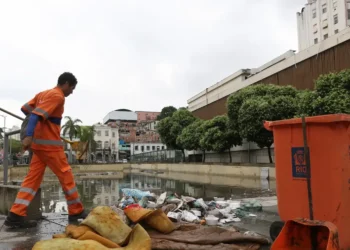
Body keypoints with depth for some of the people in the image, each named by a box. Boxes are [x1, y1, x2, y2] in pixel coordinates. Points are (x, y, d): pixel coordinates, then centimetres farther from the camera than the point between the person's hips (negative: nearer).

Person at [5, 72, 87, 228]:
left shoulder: (43, 93, 15)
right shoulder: (58, 96, -12)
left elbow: (25, 109, 17)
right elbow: (36, 114, -21)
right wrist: (29, 136, -28)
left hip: (39, 143, 9)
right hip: (50, 144, -9)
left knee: (32, 178, 6)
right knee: (66, 176, 1)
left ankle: (16, 215, 2)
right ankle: (76, 212, 11)